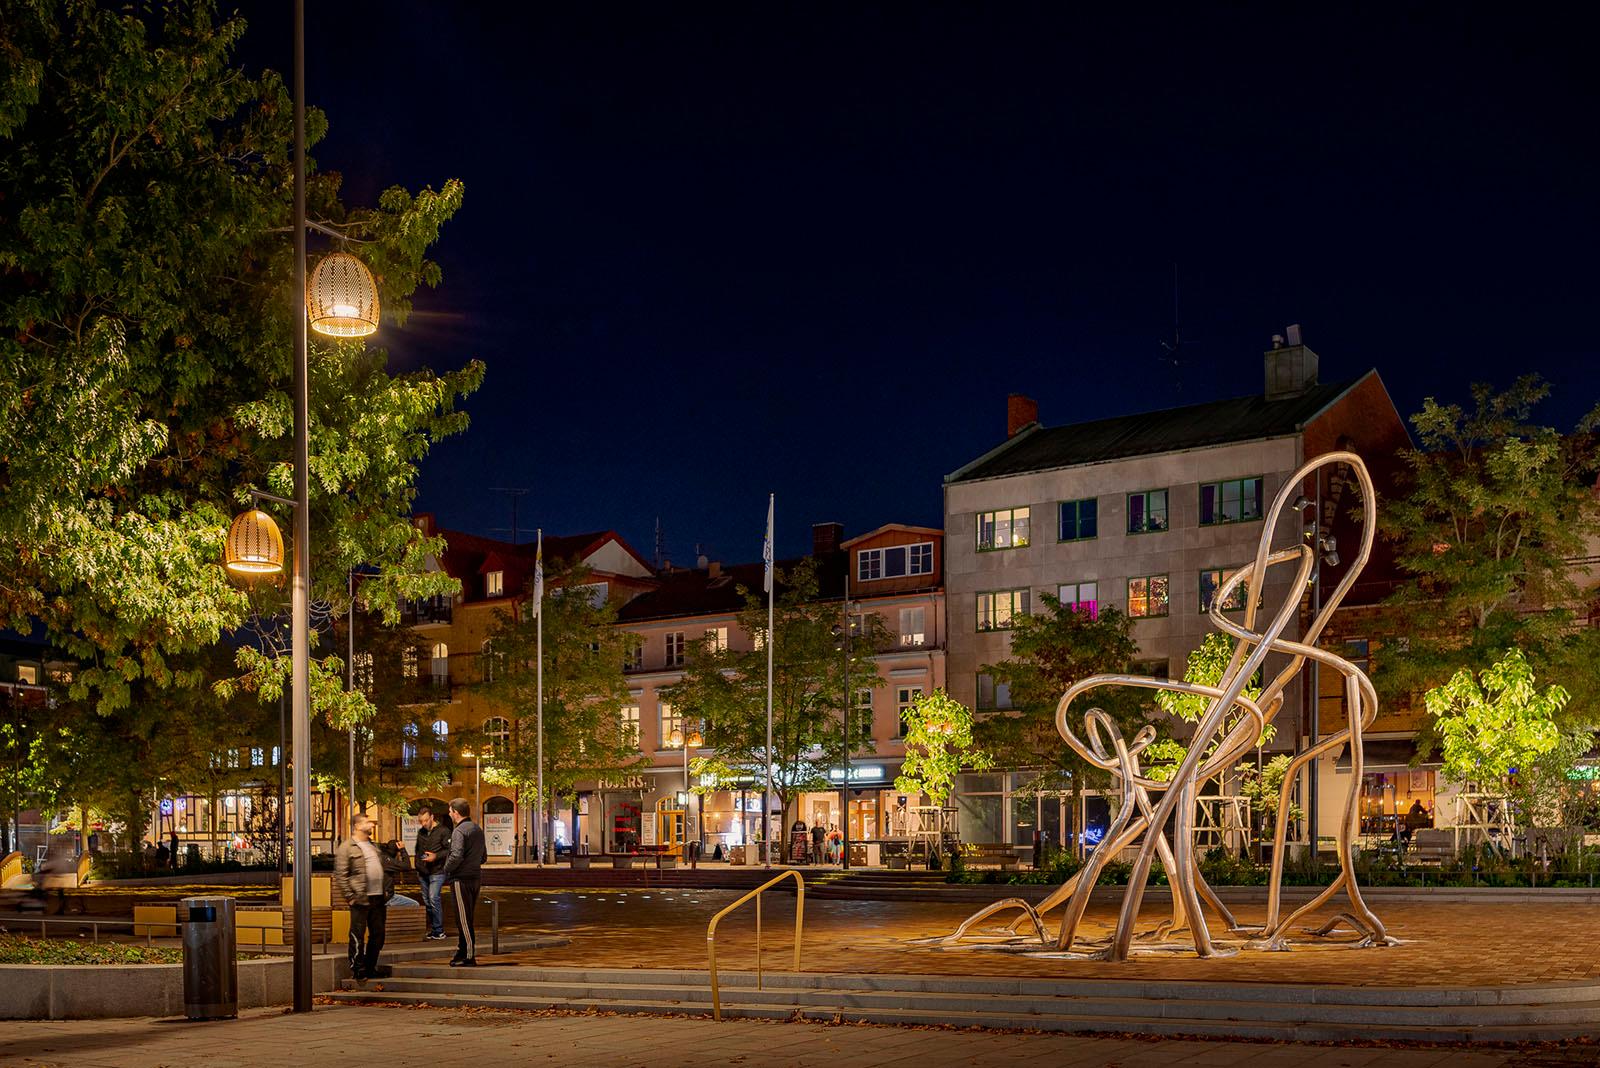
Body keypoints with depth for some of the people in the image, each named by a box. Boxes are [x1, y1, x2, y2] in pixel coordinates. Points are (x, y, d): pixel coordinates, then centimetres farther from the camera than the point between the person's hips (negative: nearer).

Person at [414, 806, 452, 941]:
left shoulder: (443, 831, -7)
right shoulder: (421, 832, 14)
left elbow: (449, 850, -9)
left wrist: (436, 856, -21)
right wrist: (418, 868, 19)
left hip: (437, 872, -7)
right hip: (423, 873, 7)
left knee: (433, 899, -14)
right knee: (426, 901, 9)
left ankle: (438, 932, -9)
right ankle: (432, 930, 17)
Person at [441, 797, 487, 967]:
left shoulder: (459, 831, -15)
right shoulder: (478, 830, 13)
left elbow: (456, 856, -26)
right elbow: (484, 856, 19)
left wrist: (447, 869, -9)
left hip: (461, 879, -9)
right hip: (476, 877, 9)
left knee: (464, 920, -4)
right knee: (467, 919, 16)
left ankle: (469, 957, -3)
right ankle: (462, 952, 24)